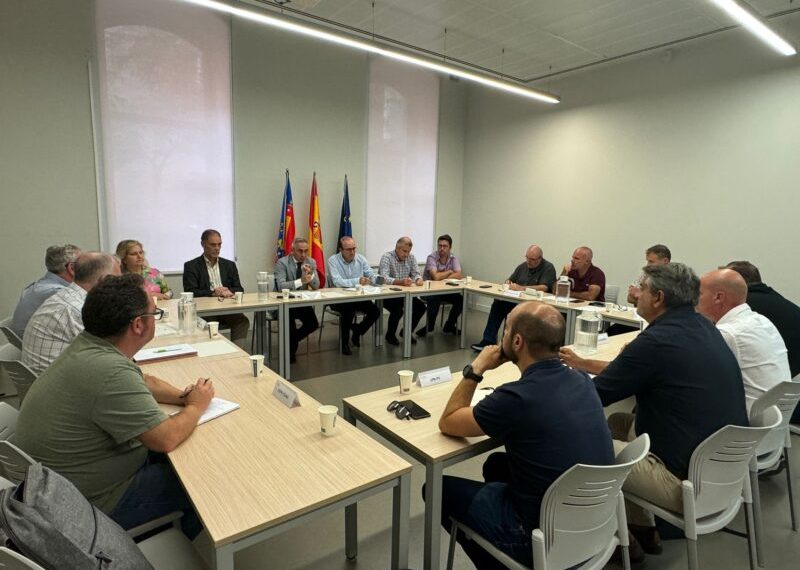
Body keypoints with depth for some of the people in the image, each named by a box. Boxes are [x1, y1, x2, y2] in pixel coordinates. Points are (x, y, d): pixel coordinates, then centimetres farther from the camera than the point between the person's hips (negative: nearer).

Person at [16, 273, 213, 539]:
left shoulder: (88, 344, -4)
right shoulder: (109, 372, -35)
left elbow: (143, 381, 12)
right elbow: (166, 438, -29)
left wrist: (181, 395, -5)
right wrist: (196, 406, -10)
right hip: (88, 503, -8)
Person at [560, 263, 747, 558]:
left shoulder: (657, 341, -23)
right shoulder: (701, 326, 4)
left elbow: (594, 396, -12)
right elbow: (627, 370, 15)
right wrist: (582, 363, 22)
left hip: (691, 481, -9)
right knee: (618, 422, 18)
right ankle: (640, 527, 24)